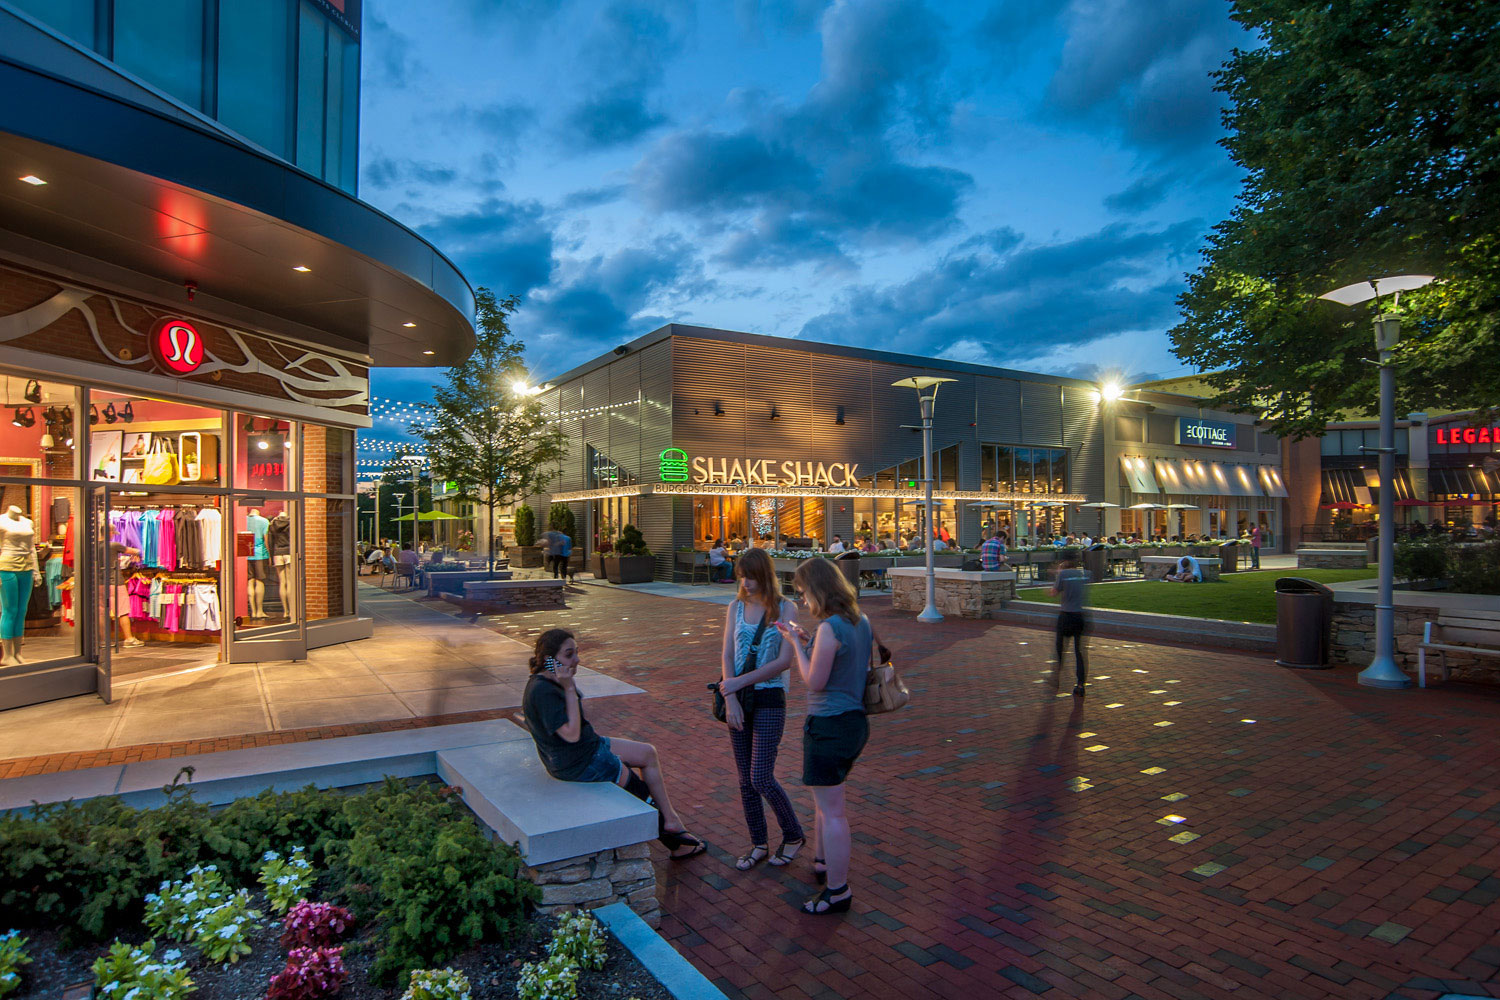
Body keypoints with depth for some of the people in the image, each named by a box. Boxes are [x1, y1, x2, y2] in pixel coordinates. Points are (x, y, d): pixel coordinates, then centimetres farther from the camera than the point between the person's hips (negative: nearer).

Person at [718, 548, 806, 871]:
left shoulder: (786, 609, -7)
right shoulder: (736, 607, 5)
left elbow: (784, 661, -13)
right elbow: (727, 656, 1)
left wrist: (740, 682, -13)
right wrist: (730, 699, -11)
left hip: (769, 699, -4)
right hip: (737, 698, 4)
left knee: (761, 778, -6)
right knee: (745, 779, 9)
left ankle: (794, 835, 18)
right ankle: (758, 844, 26)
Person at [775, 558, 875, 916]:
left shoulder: (829, 628, -23)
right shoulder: (861, 621, 4)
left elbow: (815, 681, -17)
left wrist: (796, 643, -8)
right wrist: (805, 641, 10)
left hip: (829, 726, -10)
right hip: (855, 721, 10)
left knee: (831, 811, 3)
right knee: (826, 799, 27)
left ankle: (838, 892, 15)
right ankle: (821, 862, 45)